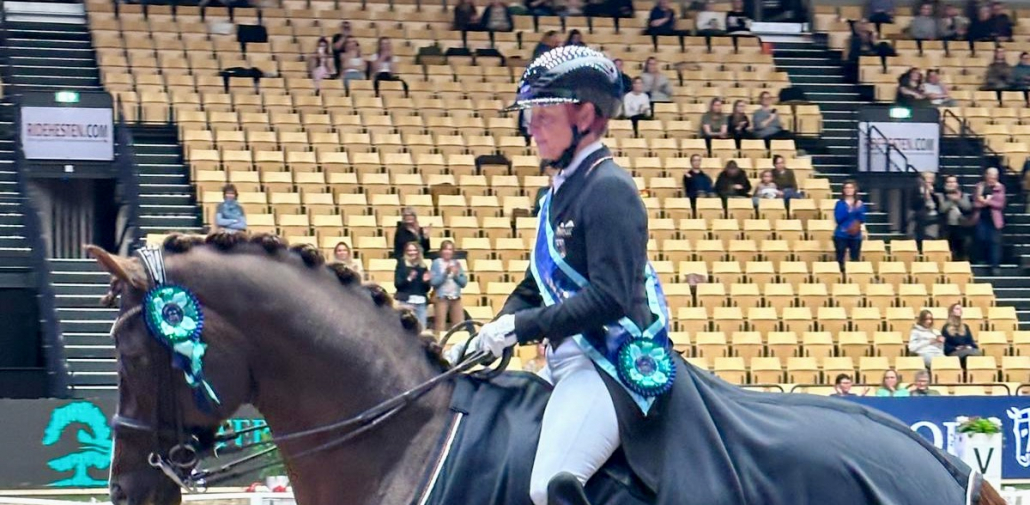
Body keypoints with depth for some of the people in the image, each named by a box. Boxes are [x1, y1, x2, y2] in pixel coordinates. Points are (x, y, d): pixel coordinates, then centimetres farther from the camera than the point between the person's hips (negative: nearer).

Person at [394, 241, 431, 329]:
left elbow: (427, 289, 15)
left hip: (420, 301, 4)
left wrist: (426, 281, -6)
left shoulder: (423, 266, 12)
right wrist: (409, 279, -20)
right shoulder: (402, 264, 2)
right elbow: (397, 284, -6)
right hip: (406, 301, -4)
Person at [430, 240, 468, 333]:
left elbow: (464, 283, 7)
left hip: (456, 298, 4)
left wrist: (456, 275, -10)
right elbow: (433, 282, -12)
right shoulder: (436, 263, -2)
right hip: (441, 298, -4)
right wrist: (445, 273, -20)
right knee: (441, 326, -7)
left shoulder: (457, 263, 10)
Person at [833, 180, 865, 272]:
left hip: (856, 236, 2)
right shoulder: (840, 204, 0)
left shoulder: (859, 204, 7)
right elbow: (838, 219, -11)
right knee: (840, 260, -3)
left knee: (855, 260, 2)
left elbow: (862, 220, 1)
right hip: (841, 236, -2)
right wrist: (848, 211, -20)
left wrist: (858, 210, -14)